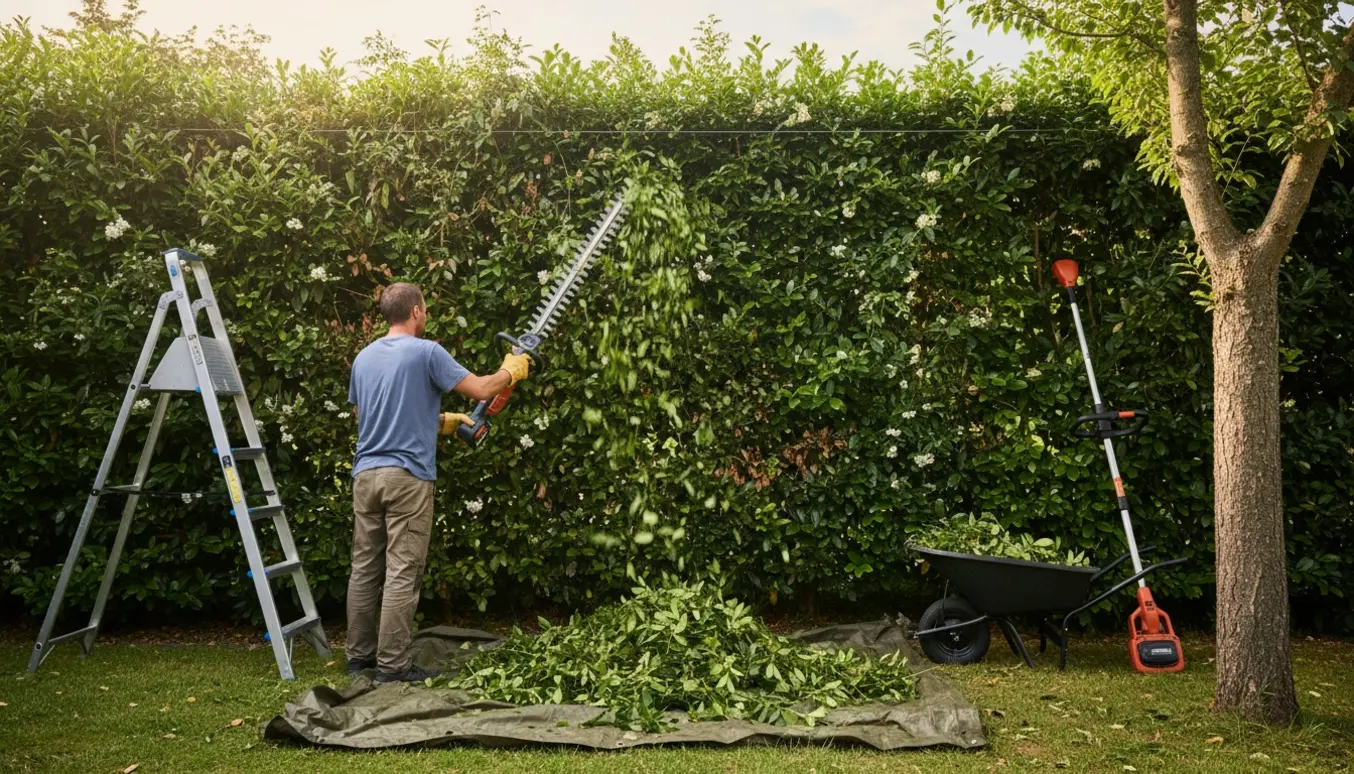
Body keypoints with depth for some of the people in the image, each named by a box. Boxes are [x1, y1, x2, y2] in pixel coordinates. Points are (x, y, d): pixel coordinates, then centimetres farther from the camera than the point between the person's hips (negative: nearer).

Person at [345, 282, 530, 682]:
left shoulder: (364, 357, 13)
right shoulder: (426, 352, -7)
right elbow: (481, 390, -8)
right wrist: (512, 370, 13)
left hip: (366, 474, 7)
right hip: (406, 476, -7)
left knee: (365, 568, 13)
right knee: (402, 573, -3)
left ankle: (359, 654, 21)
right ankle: (393, 664, 0)